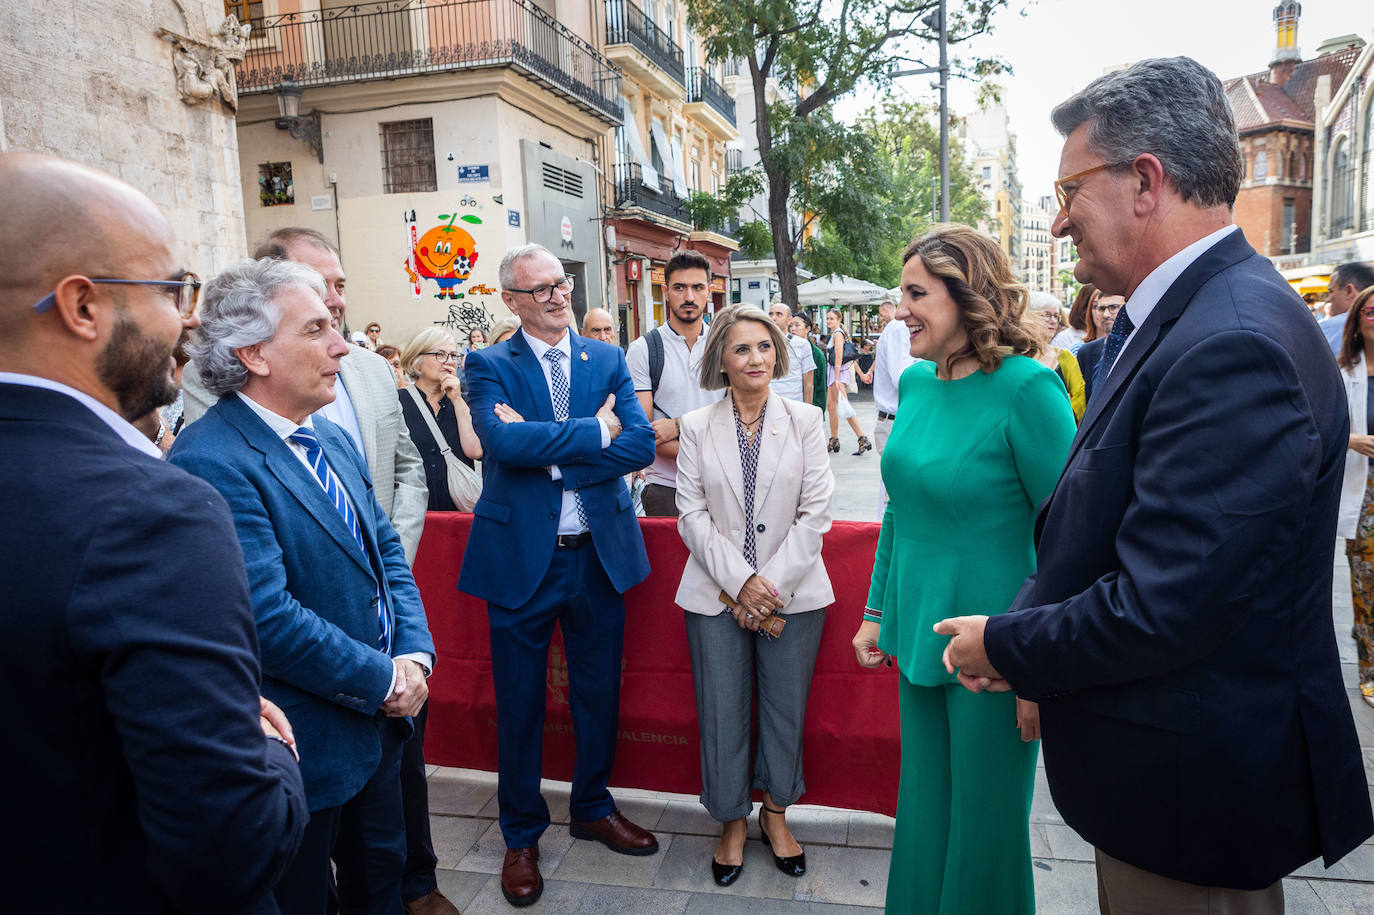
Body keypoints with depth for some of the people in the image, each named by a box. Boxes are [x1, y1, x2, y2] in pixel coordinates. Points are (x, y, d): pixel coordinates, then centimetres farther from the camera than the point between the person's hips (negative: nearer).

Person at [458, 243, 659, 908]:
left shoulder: (607, 359, 5)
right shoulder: (488, 366, -3)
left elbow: (641, 443, -8)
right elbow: (504, 441, -22)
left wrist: (549, 454, -17)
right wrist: (594, 431, -16)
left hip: (599, 552, 3)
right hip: (521, 555, -2)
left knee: (598, 692, 17)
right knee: (519, 702, 11)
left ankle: (592, 807, 40)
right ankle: (522, 835, 31)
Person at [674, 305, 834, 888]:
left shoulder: (805, 421, 0)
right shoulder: (698, 427, 1)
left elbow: (815, 512, -3)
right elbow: (693, 515, -2)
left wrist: (772, 584, -11)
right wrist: (741, 582, -12)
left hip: (793, 593, 0)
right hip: (717, 596, 0)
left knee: (785, 710, 10)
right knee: (722, 713, 6)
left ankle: (776, 814, 33)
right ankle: (732, 823, 28)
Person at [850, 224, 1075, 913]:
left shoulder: (1026, 387, -18)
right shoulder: (916, 382, 3)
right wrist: (877, 611, 13)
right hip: (919, 633, 6)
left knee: (982, 824, 13)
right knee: (922, 806, 21)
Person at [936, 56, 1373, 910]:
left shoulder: (1236, 345, -28)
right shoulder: (1175, 313, 4)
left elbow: (1161, 609, -29)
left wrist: (1005, 648, -14)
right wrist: (1024, 634, -1)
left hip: (1193, 787, -8)